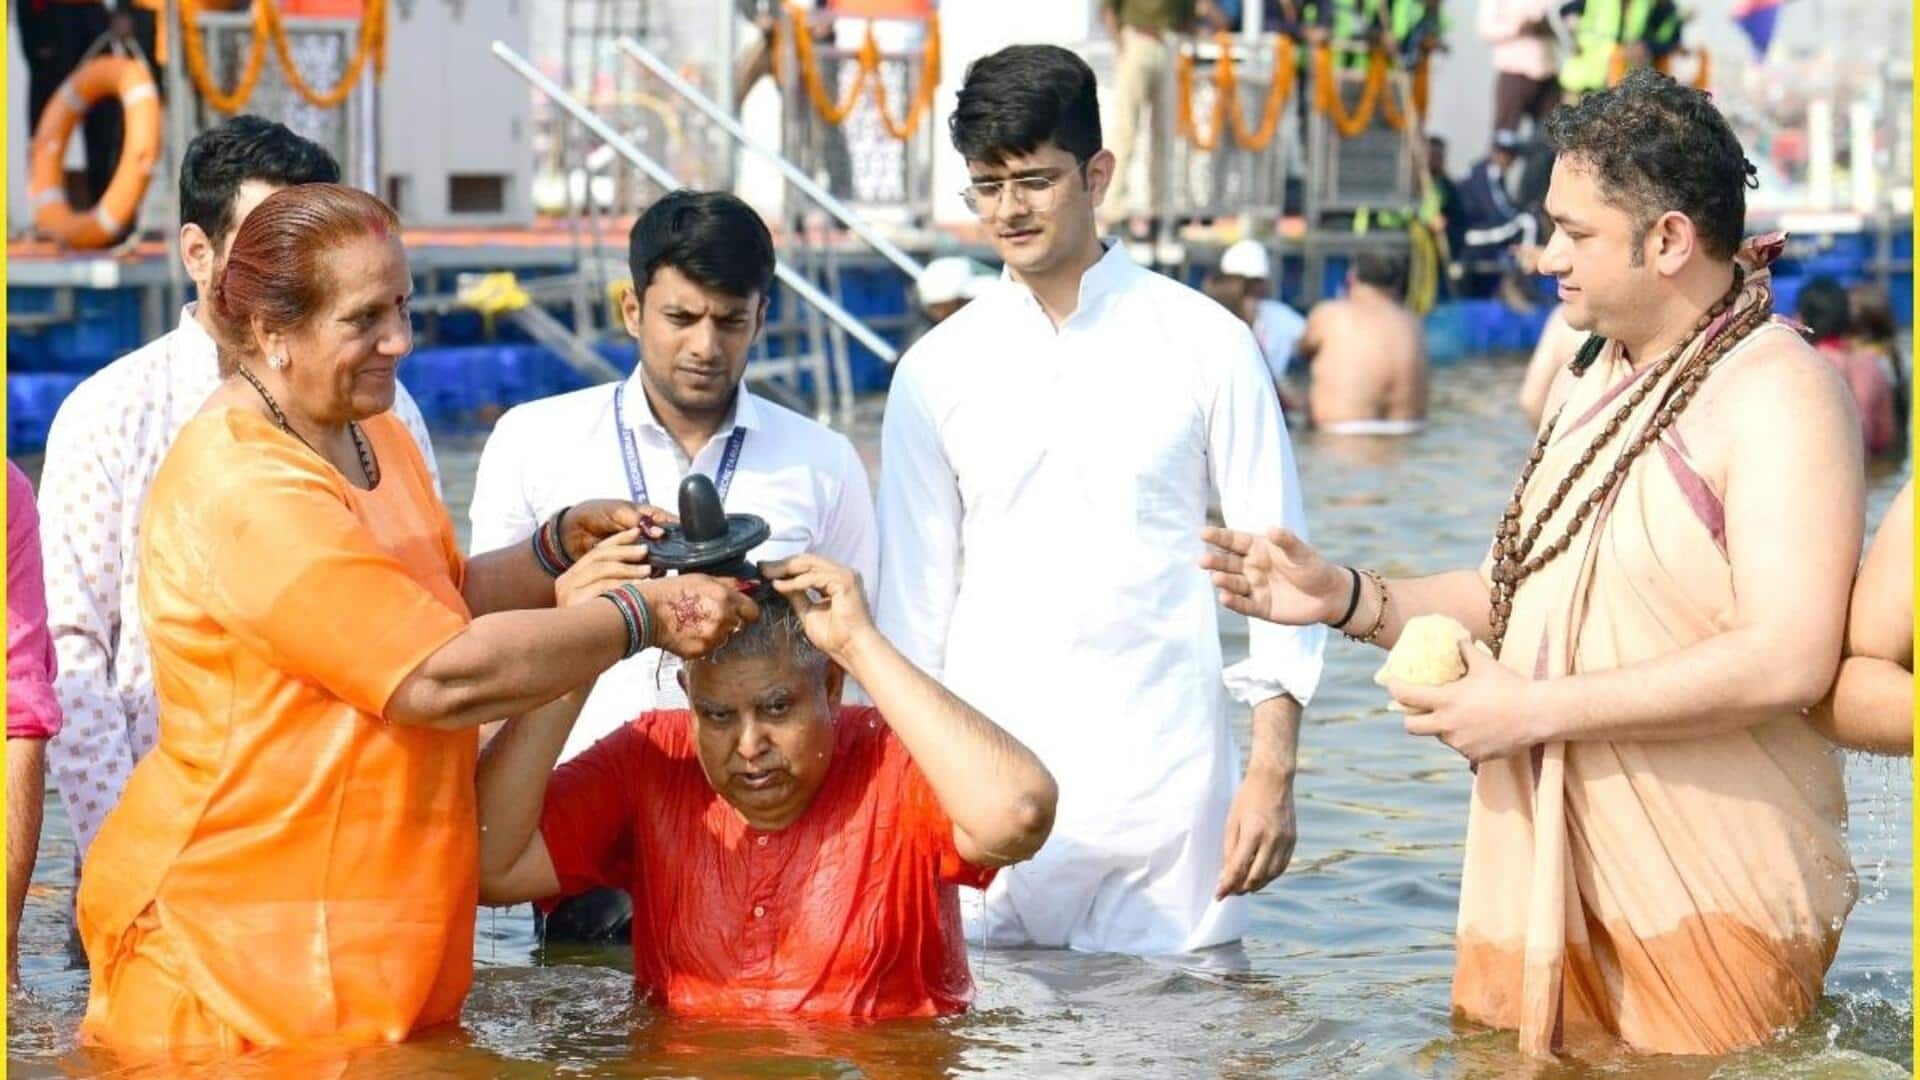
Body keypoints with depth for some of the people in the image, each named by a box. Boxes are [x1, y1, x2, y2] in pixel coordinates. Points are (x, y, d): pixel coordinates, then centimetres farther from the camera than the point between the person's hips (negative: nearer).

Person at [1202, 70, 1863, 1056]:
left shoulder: (1775, 393, -13)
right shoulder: (1590, 381, 17)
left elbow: (1789, 659, -24)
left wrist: (1537, 709, -20)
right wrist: (1352, 600, 7)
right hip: (1548, 875, 8)